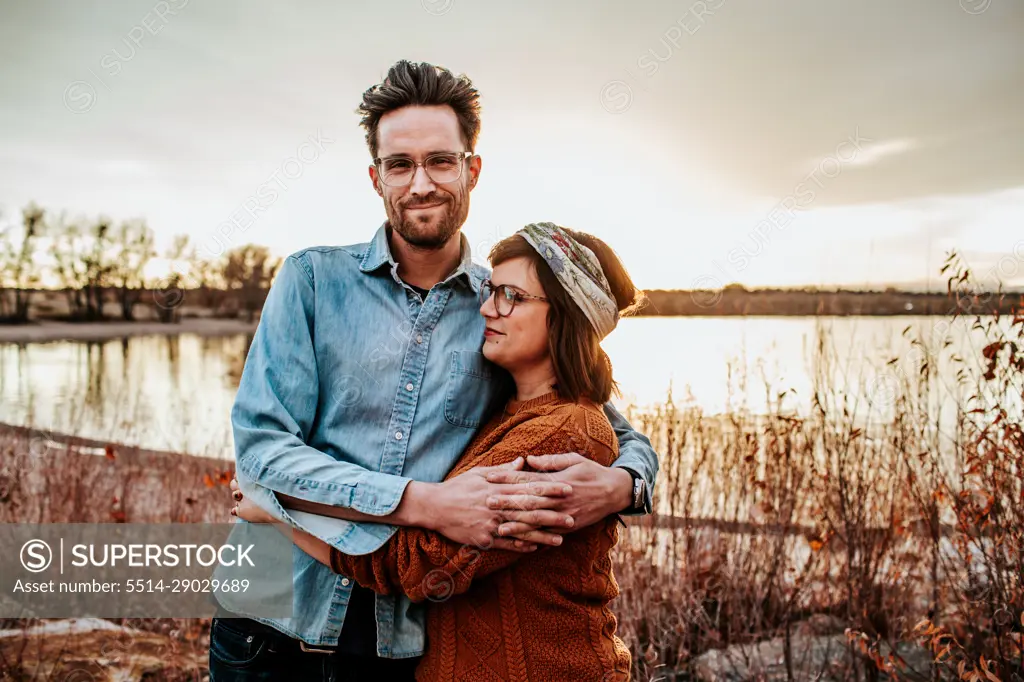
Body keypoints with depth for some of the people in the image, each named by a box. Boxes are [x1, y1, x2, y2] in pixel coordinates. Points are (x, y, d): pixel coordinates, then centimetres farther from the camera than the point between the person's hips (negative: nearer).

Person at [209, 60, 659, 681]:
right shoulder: (314, 279, -4)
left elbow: (629, 439, 5)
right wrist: (428, 504, -24)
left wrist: (616, 486, -20)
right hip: (275, 630, -1)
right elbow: (262, 448, -12)